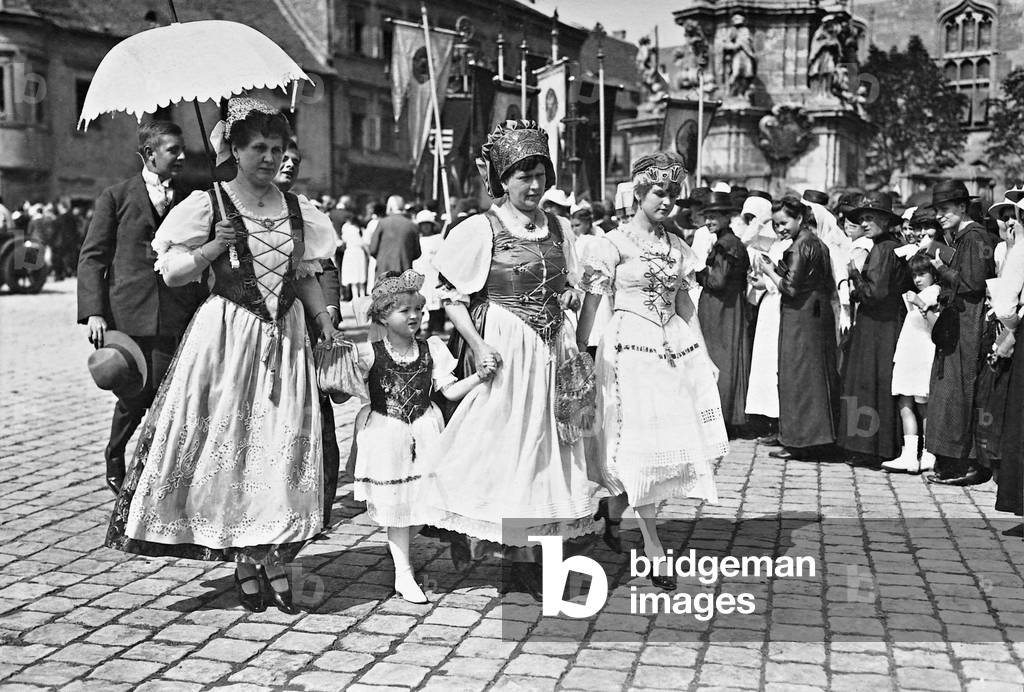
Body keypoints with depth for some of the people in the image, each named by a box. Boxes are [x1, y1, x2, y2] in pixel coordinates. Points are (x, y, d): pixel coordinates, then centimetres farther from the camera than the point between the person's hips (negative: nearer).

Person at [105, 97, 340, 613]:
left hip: (285, 338, 4)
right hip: (227, 338, -3)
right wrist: (215, 247, -18)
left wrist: (325, 321, 3)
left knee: (280, 449, 0)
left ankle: (272, 556, 9)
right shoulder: (207, 205, -3)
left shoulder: (297, 209, 10)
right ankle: (244, 560, 10)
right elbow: (172, 274, -3)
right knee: (229, 446, -1)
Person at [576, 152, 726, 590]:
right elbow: (591, 304, -6)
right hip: (632, 346, -6)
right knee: (642, 443, -5)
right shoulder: (614, 243, -4)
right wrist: (578, 355, -10)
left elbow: (684, 304, 17)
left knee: (683, 437, 3)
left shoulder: (677, 246, 14)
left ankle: (613, 504, 25)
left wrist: (703, 354, 13)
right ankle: (653, 546, 4)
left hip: (677, 348, 6)